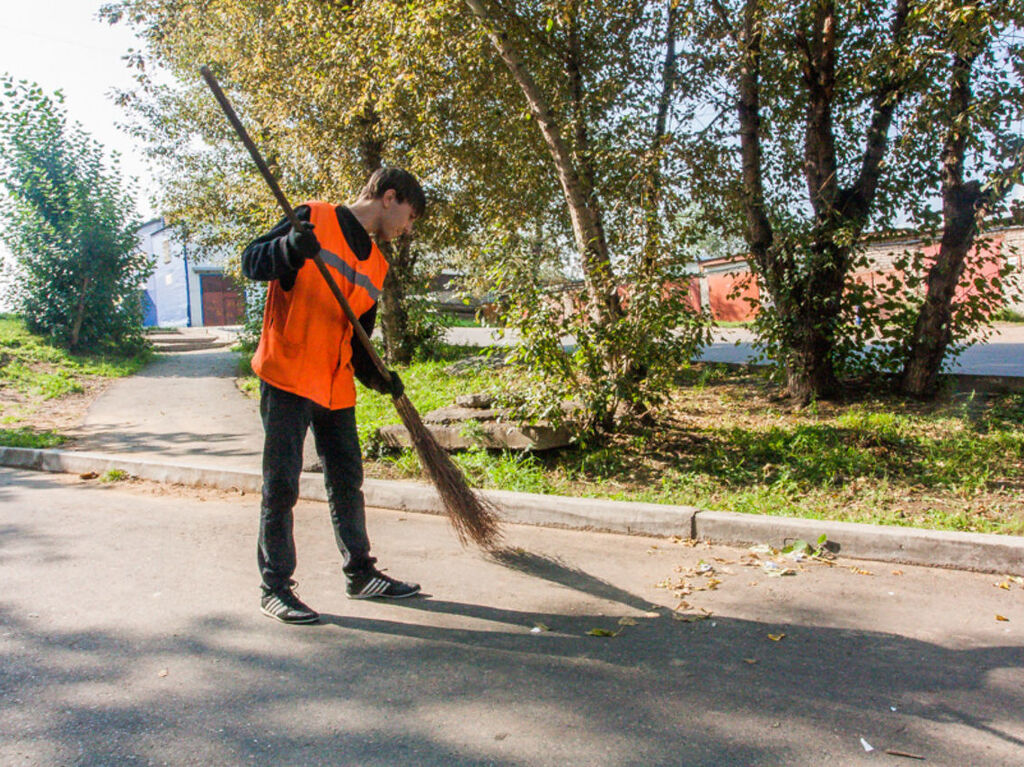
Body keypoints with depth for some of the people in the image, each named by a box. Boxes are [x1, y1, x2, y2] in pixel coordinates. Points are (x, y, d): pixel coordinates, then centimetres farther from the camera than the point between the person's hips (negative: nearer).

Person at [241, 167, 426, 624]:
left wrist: (376, 376, 0)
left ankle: (361, 574, 27)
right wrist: (289, 248, -29)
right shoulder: (314, 219, -3)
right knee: (281, 484, -2)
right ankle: (275, 587, 11)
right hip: (287, 376, -7)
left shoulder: (377, 265, 16)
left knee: (347, 480, 13)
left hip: (335, 386, 7)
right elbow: (251, 262, -9)